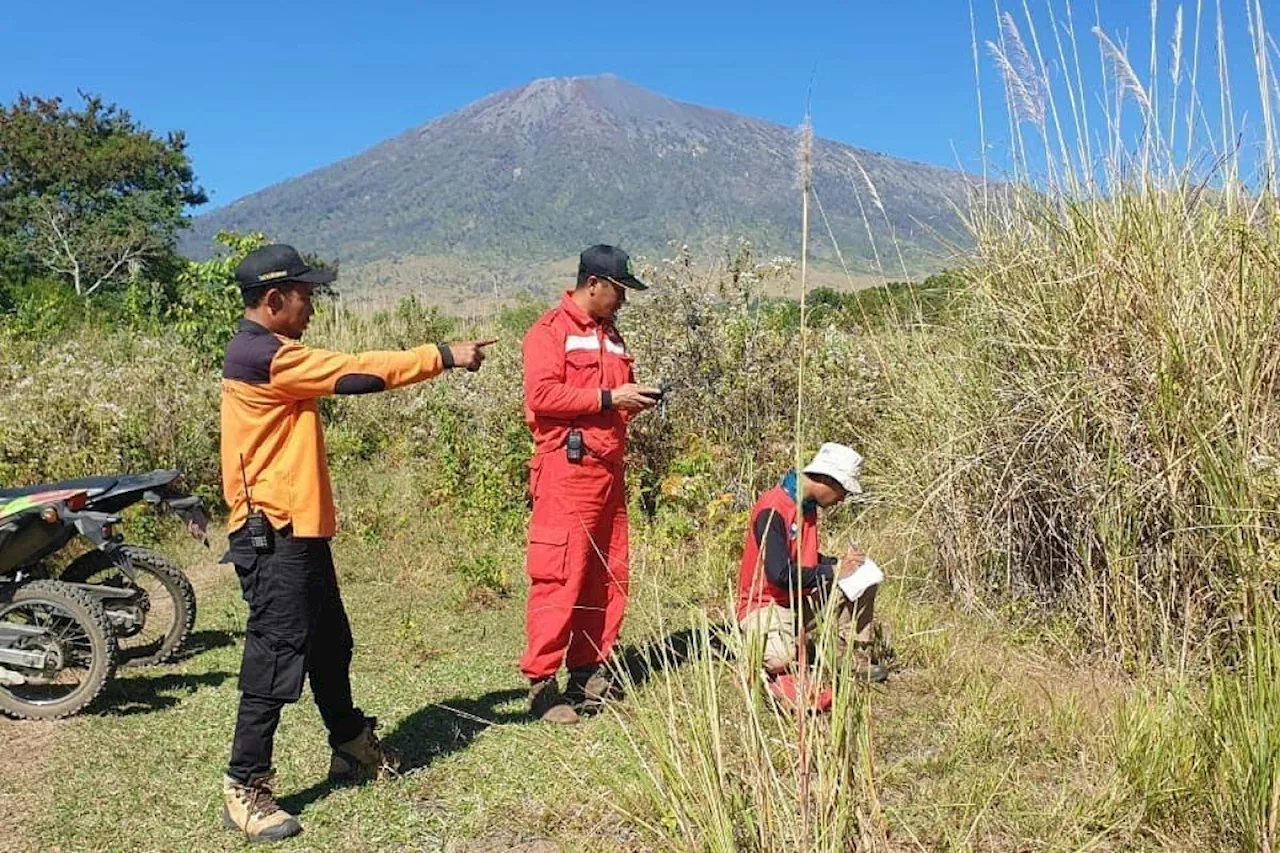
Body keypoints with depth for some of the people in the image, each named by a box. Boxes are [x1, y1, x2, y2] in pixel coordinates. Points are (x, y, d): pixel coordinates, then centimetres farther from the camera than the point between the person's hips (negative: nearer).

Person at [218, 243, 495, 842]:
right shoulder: (260, 355, -18)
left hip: (301, 532, 11)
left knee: (330, 646, 20)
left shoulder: (269, 353, 17)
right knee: (276, 659, -5)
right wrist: (443, 357, -11)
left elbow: (341, 375, 13)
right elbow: (354, 373, -18)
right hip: (275, 536, -11)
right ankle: (245, 790, 6)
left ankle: (353, 749, 36)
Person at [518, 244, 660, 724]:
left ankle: (590, 674, 19)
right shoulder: (550, 330, -3)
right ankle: (541, 684, 0)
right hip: (567, 471, -8)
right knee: (560, 578, -8)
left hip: (609, 470, 8)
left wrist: (636, 399, 8)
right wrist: (608, 398, -13)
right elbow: (541, 395, -15)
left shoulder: (610, 334, 22)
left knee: (608, 577, 9)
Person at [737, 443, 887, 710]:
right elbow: (780, 573, -29)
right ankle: (766, 644, 0)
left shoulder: (808, 506, 5)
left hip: (801, 602, 8)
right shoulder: (771, 510, -23)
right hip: (764, 606, -8)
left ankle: (855, 658, 5)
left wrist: (841, 562, -3)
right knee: (781, 660, -35)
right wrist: (835, 571, -19)